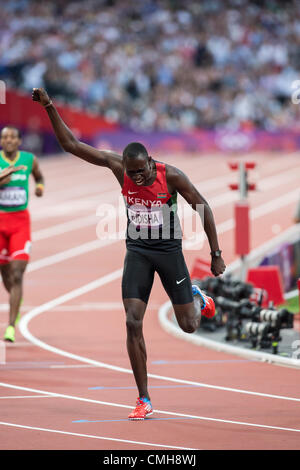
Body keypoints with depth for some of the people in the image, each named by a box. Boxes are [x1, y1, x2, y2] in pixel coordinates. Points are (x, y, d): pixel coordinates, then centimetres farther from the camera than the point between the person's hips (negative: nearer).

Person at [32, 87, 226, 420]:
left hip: (169, 250, -2)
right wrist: (50, 108, -17)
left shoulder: (171, 176, -18)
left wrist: (216, 254, -6)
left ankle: (197, 298, 44)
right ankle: (144, 401, -3)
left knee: (188, 326, 4)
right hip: (137, 251, 2)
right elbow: (71, 144, -8)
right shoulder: (118, 166, -10)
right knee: (133, 322, -11)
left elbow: (203, 208, -7)